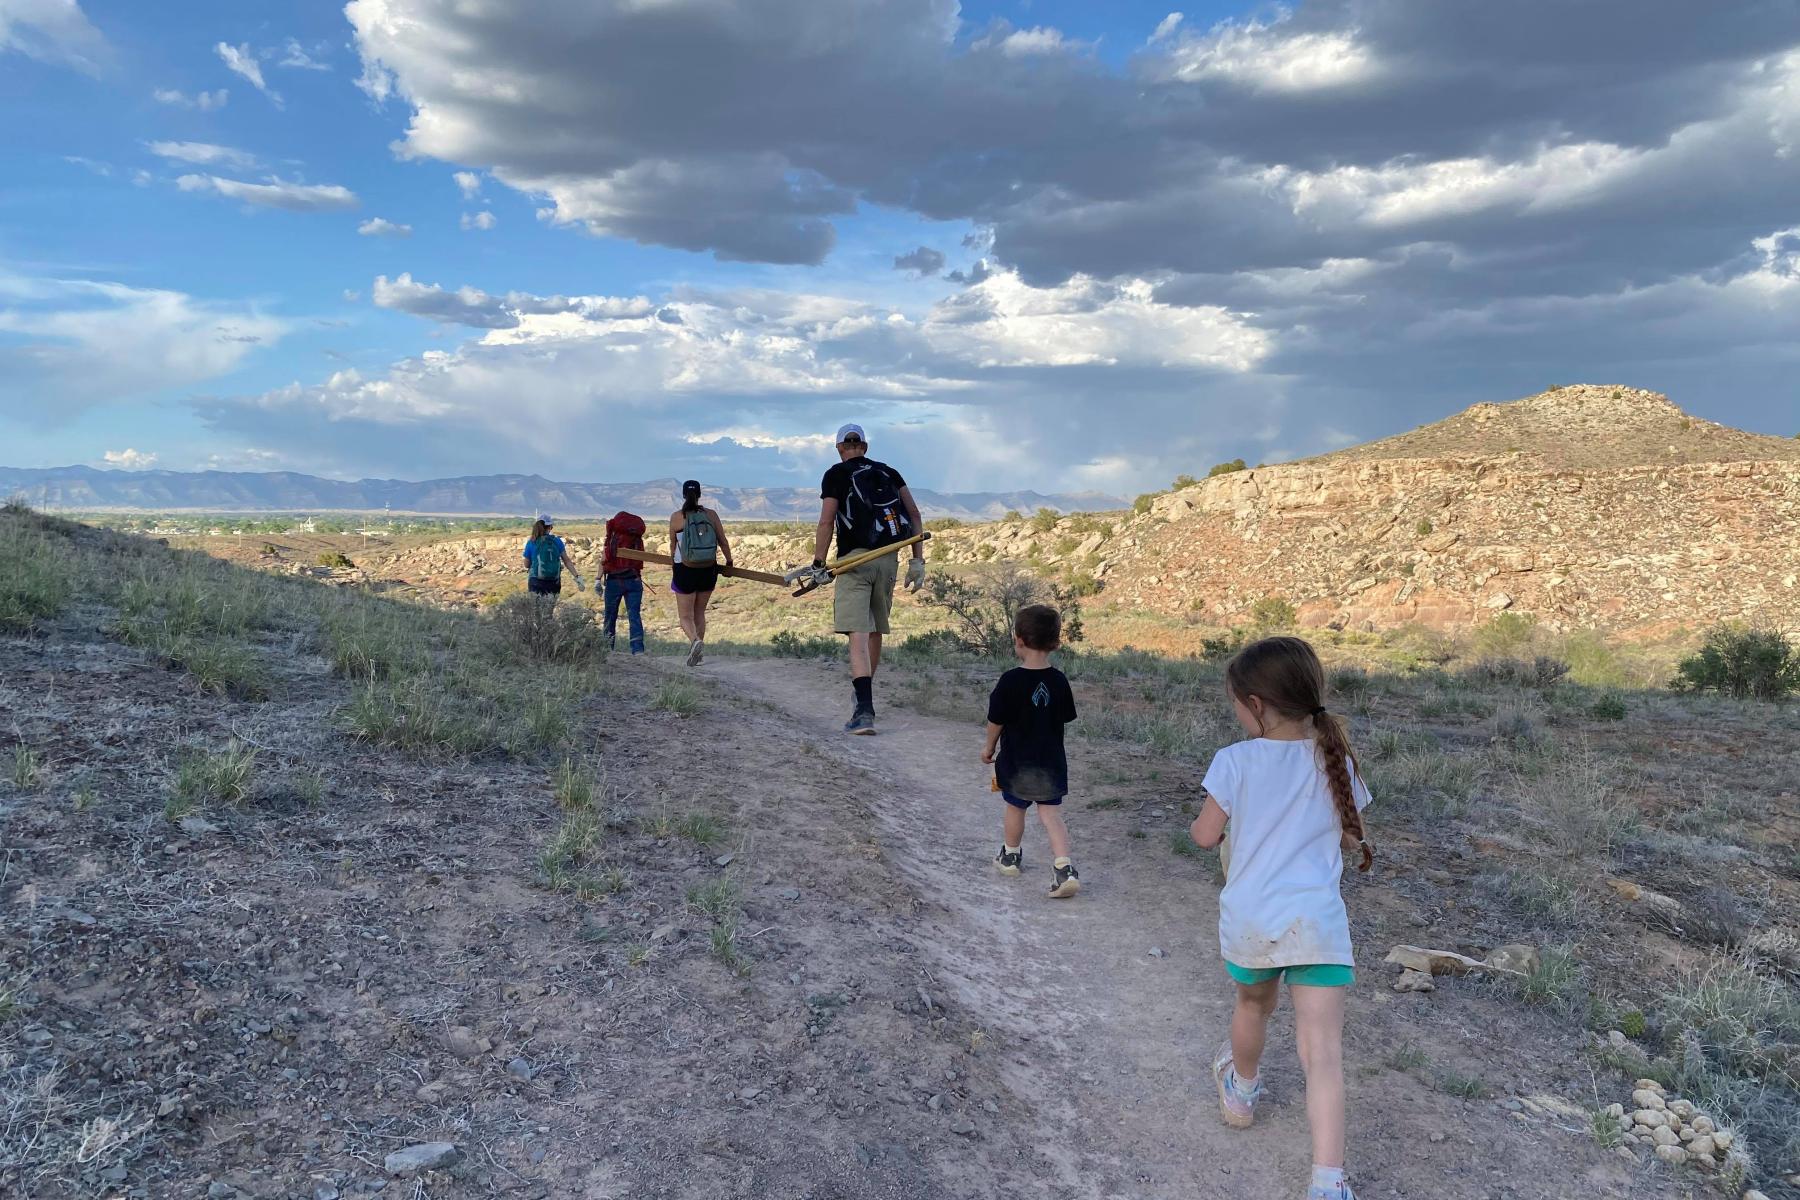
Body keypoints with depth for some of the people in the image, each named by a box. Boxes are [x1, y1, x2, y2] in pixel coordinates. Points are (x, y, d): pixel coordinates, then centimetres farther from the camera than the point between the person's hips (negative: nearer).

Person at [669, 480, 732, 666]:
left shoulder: (677, 517, -6)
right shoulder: (711, 515, -1)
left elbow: (672, 545, 5)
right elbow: (723, 542, 2)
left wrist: (674, 560, 26)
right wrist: (729, 562, 19)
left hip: (685, 570, -3)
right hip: (709, 571, 3)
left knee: (686, 616, 5)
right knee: (700, 613, 18)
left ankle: (695, 641, -23)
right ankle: (697, 651, 18)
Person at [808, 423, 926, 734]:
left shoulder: (836, 475, 2)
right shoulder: (888, 472, 15)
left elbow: (826, 522, -7)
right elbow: (914, 515, 9)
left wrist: (818, 564, -3)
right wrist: (918, 560, 9)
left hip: (855, 558, -5)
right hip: (889, 559, 5)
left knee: (858, 634, -11)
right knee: (876, 630, 18)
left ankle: (864, 710, -22)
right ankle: (864, 696, 33)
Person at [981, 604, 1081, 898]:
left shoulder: (1010, 681, -19)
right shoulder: (1059, 681, -6)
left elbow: (996, 721, -10)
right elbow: (1065, 718, 6)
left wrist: (989, 747, 8)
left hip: (1017, 762, -3)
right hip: (1052, 762, 3)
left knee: (1015, 809, 18)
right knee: (1051, 813, 6)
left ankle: (1011, 855, 38)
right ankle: (1064, 867, -9)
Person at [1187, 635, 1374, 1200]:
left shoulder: (1235, 761, -9)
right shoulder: (1336, 762, 1)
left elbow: (1206, 835, -3)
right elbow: (1355, 838, 11)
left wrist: (1197, 822, 18)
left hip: (1249, 918, 0)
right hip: (1316, 921, 0)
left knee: (1253, 1005, 29)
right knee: (1323, 1052, -2)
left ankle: (1241, 1091, 54)